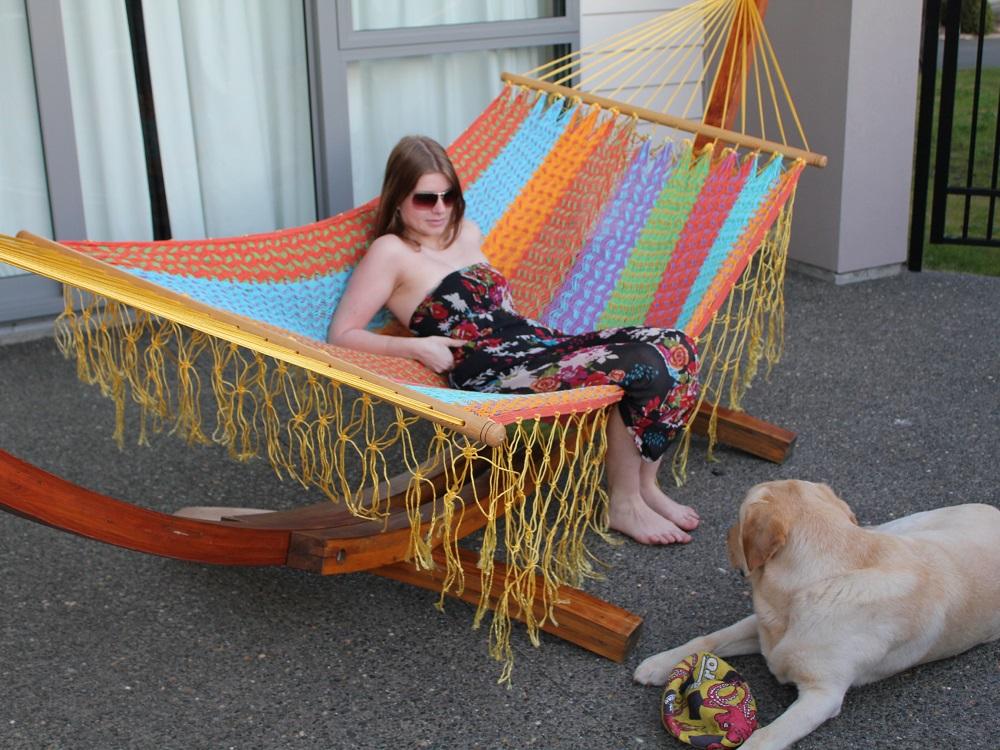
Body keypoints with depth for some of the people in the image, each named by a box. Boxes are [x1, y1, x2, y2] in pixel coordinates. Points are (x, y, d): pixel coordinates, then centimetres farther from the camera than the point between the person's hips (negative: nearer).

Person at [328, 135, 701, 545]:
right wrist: (416, 346, -16)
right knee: (644, 367, -25)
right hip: (492, 372, -9)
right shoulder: (390, 253, -1)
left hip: (539, 343, 9)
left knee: (676, 347, -9)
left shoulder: (467, 233, 21)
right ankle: (623, 504, -7)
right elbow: (342, 334, -6)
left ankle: (646, 486, 1)